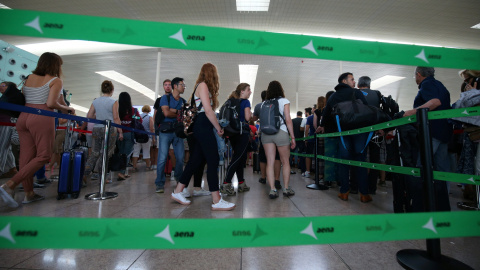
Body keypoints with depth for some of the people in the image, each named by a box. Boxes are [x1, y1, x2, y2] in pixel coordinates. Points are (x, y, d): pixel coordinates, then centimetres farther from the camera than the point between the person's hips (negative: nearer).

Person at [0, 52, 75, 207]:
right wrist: (67, 109, 1)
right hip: (42, 119, -7)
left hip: (23, 117, 7)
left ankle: (29, 194, 14)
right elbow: (51, 103, -13)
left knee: (26, 156, 8)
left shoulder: (29, 78, 18)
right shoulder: (56, 81, -2)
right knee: (43, 156, -1)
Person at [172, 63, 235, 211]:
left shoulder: (202, 86, 23)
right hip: (204, 127, -10)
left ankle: (177, 192, 23)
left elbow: (207, 109, 14)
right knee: (213, 161, -9)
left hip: (201, 128, 10)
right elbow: (208, 110, -15)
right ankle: (216, 201, -2)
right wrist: (219, 128, -8)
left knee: (196, 160, 12)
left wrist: (216, 126, 7)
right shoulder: (203, 85, -5)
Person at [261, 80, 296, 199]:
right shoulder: (284, 101, 4)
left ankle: (272, 189, 4)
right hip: (281, 133, -2)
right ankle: (286, 188, 18)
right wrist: (293, 137, 1)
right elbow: (288, 120, -1)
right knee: (285, 162, 11)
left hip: (266, 134, 3)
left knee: (270, 163, 4)